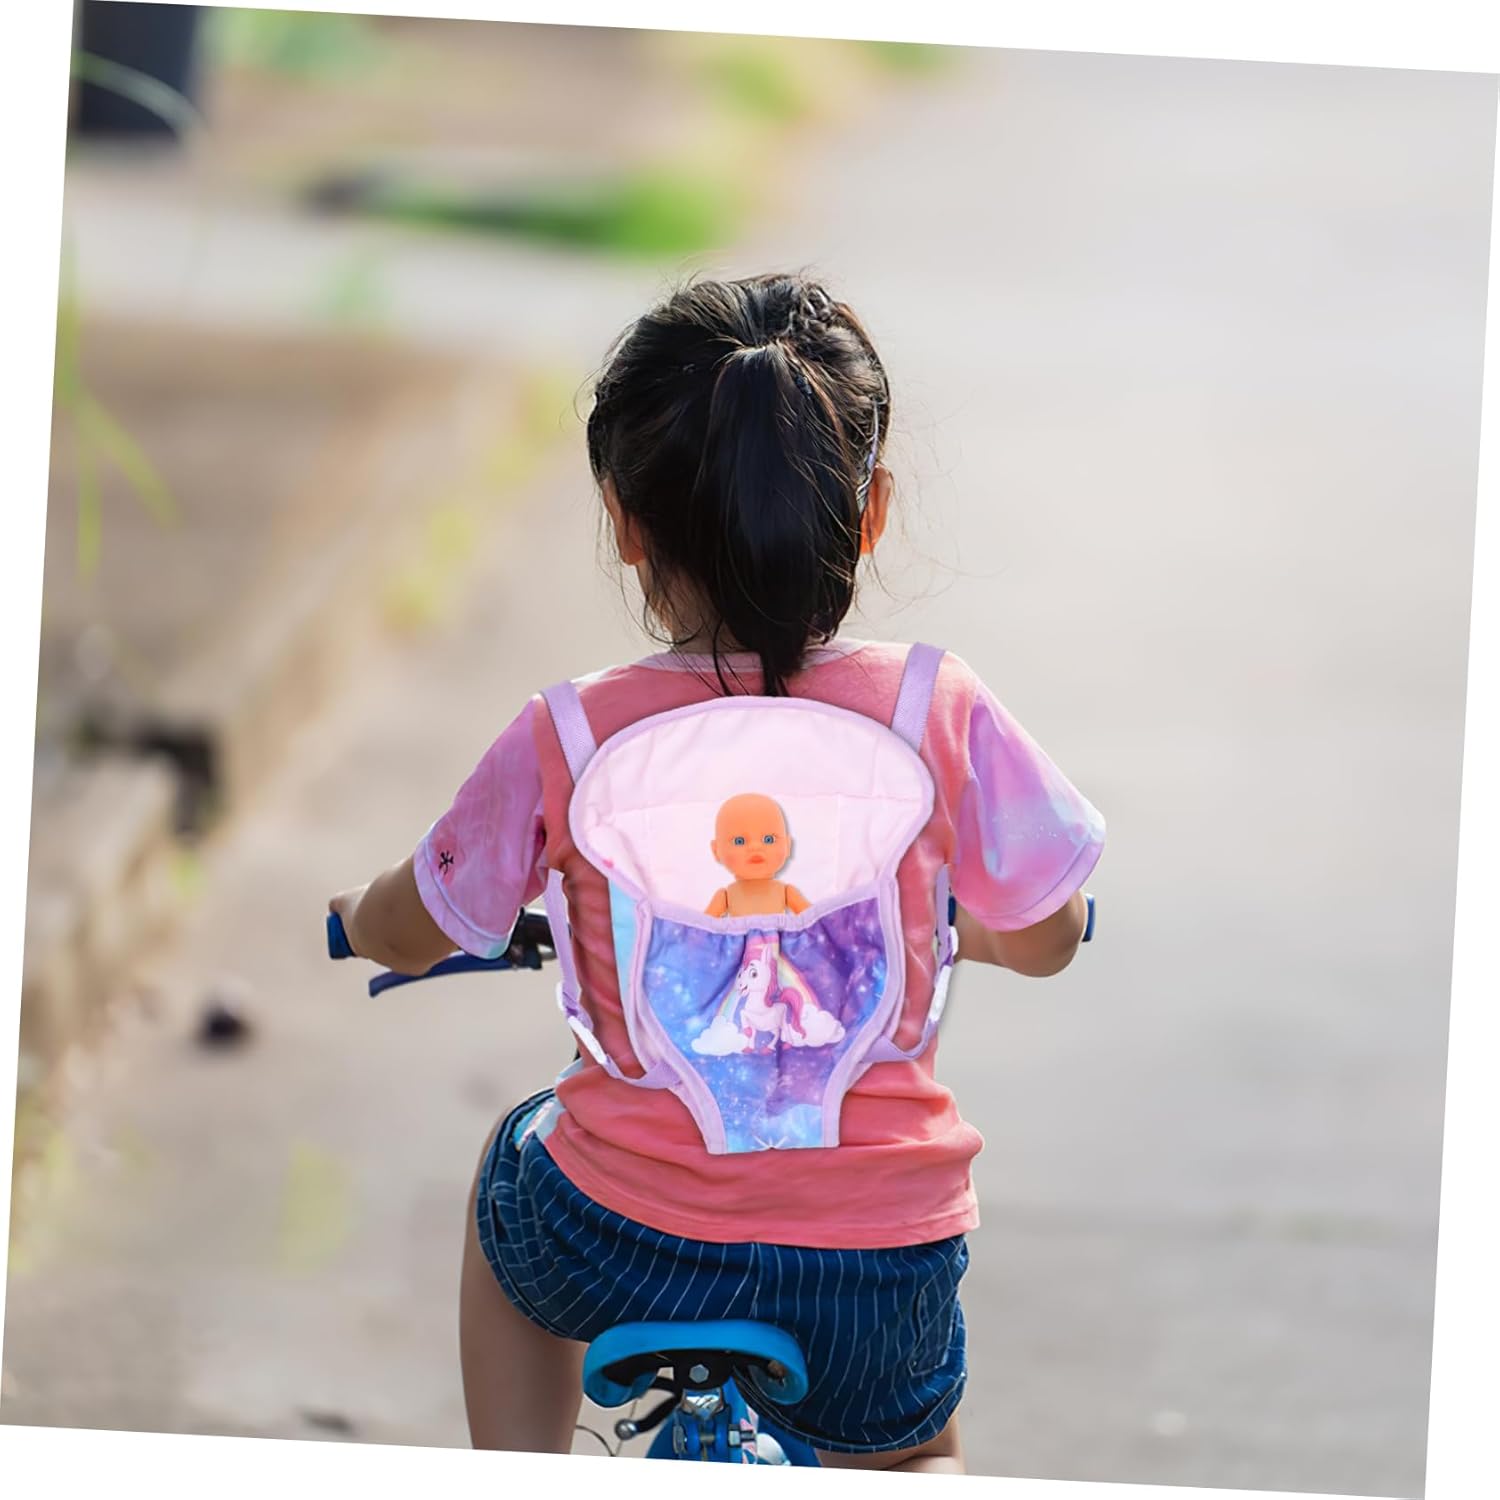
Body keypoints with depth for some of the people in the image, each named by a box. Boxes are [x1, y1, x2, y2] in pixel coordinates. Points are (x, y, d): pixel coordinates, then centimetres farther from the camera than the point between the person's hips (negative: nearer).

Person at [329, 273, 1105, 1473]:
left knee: (515, 1153, 36)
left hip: (625, 1252, 0)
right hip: (880, 1275, 0)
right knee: (913, 1455, 31)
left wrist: (361, 916, 32)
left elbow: (415, 932, 7)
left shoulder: (566, 744, -9)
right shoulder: (938, 713, -9)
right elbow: (1044, 939, 6)